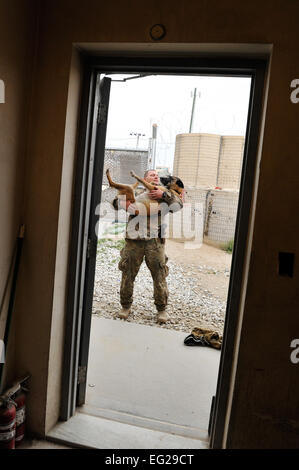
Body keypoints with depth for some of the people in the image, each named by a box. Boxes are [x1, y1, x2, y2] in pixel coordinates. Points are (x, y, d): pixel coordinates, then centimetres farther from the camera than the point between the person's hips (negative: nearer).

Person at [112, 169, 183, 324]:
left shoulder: (165, 196, 17)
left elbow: (179, 205, 1)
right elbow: (116, 201, 10)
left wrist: (164, 194, -11)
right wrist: (124, 203, -12)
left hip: (155, 241, 0)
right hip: (134, 239, 0)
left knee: (159, 276, 2)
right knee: (128, 274, 6)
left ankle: (161, 309, 19)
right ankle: (125, 306, 24)